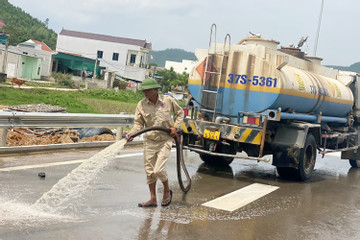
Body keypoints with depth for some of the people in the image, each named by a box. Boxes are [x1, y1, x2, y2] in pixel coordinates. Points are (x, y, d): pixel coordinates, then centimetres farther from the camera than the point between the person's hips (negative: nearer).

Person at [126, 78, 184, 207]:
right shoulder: (141, 105, -4)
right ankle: (153, 199, 19)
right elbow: (139, 123, 1)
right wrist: (131, 133, -18)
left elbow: (180, 112, 10)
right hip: (149, 141, 3)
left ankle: (167, 191, 15)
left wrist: (175, 126, -3)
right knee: (149, 171, 6)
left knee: (159, 170, -13)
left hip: (165, 140, -3)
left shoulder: (168, 100, -7)